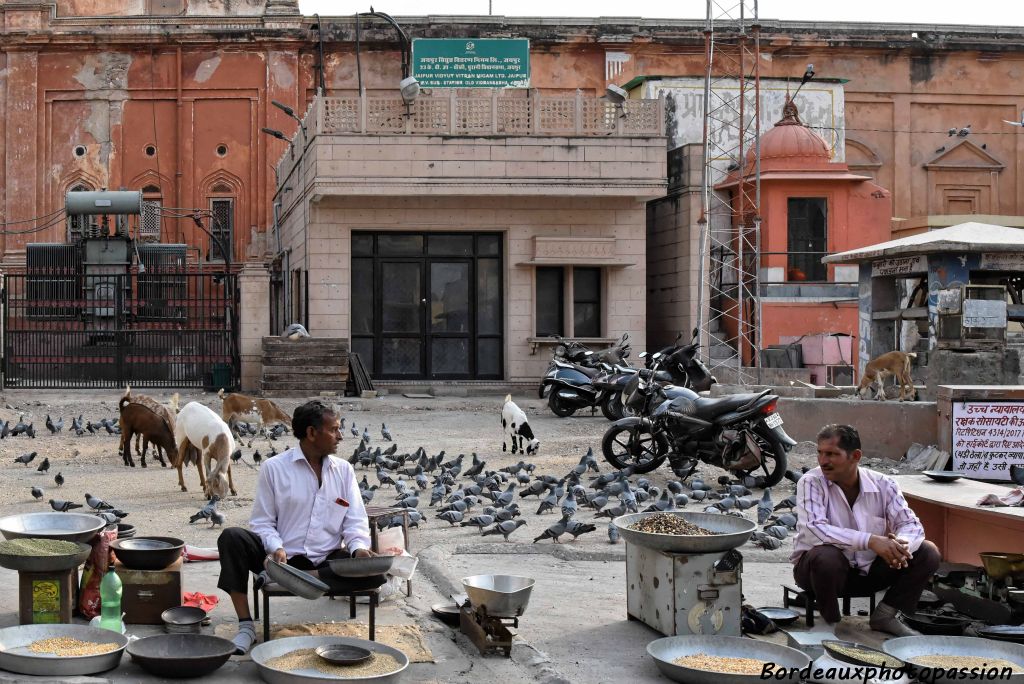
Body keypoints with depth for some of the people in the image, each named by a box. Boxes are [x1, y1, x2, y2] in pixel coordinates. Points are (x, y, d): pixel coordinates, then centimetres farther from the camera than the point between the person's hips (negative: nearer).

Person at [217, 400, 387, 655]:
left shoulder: (343, 470, 9)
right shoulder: (274, 468, 0)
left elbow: (355, 520, 7)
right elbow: (262, 522, 0)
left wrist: (358, 547, -15)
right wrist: (276, 549, -20)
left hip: (325, 561, 2)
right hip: (283, 556, -2)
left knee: (375, 571, -26)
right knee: (231, 538, -26)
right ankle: (246, 626, -22)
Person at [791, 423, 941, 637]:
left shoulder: (883, 485, -5)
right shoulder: (811, 483, -16)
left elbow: (911, 525, -7)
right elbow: (813, 529, -31)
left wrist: (899, 545, -33)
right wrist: (870, 540, -39)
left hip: (870, 569, 4)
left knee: (928, 552, -9)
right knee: (825, 556, -38)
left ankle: (885, 615, 3)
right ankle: (829, 621, -11)